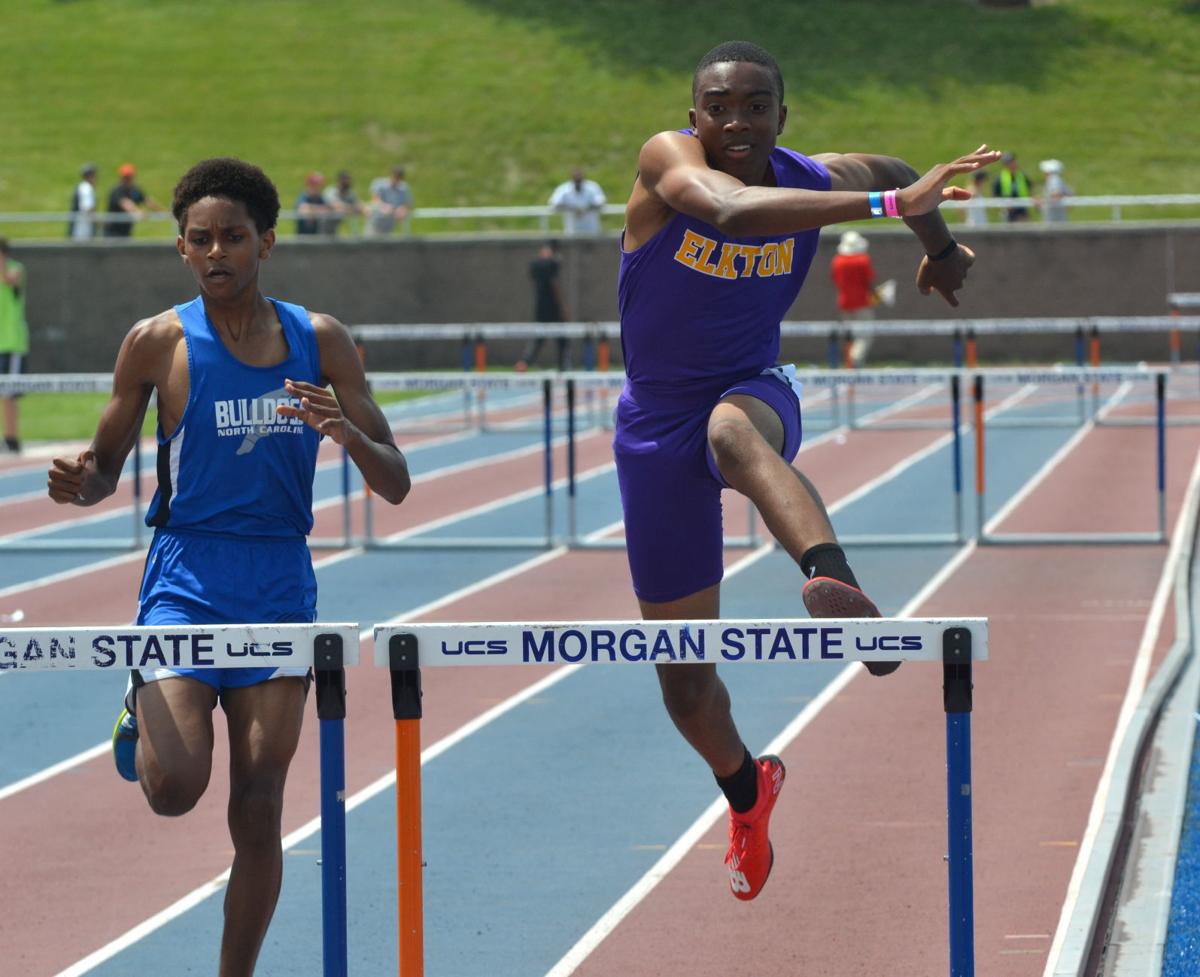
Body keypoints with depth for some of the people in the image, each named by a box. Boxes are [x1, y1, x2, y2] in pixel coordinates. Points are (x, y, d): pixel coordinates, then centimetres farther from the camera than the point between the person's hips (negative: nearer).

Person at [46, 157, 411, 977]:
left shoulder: (319, 341, 4)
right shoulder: (158, 343, -2)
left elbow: (395, 486, 4)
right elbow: (106, 468, 8)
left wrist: (348, 434, -18)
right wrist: (80, 484, -17)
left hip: (280, 587, 2)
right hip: (186, 579, -2)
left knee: (258, 813, 0)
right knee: (175, 787, -19)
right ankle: (144, 712, 15)